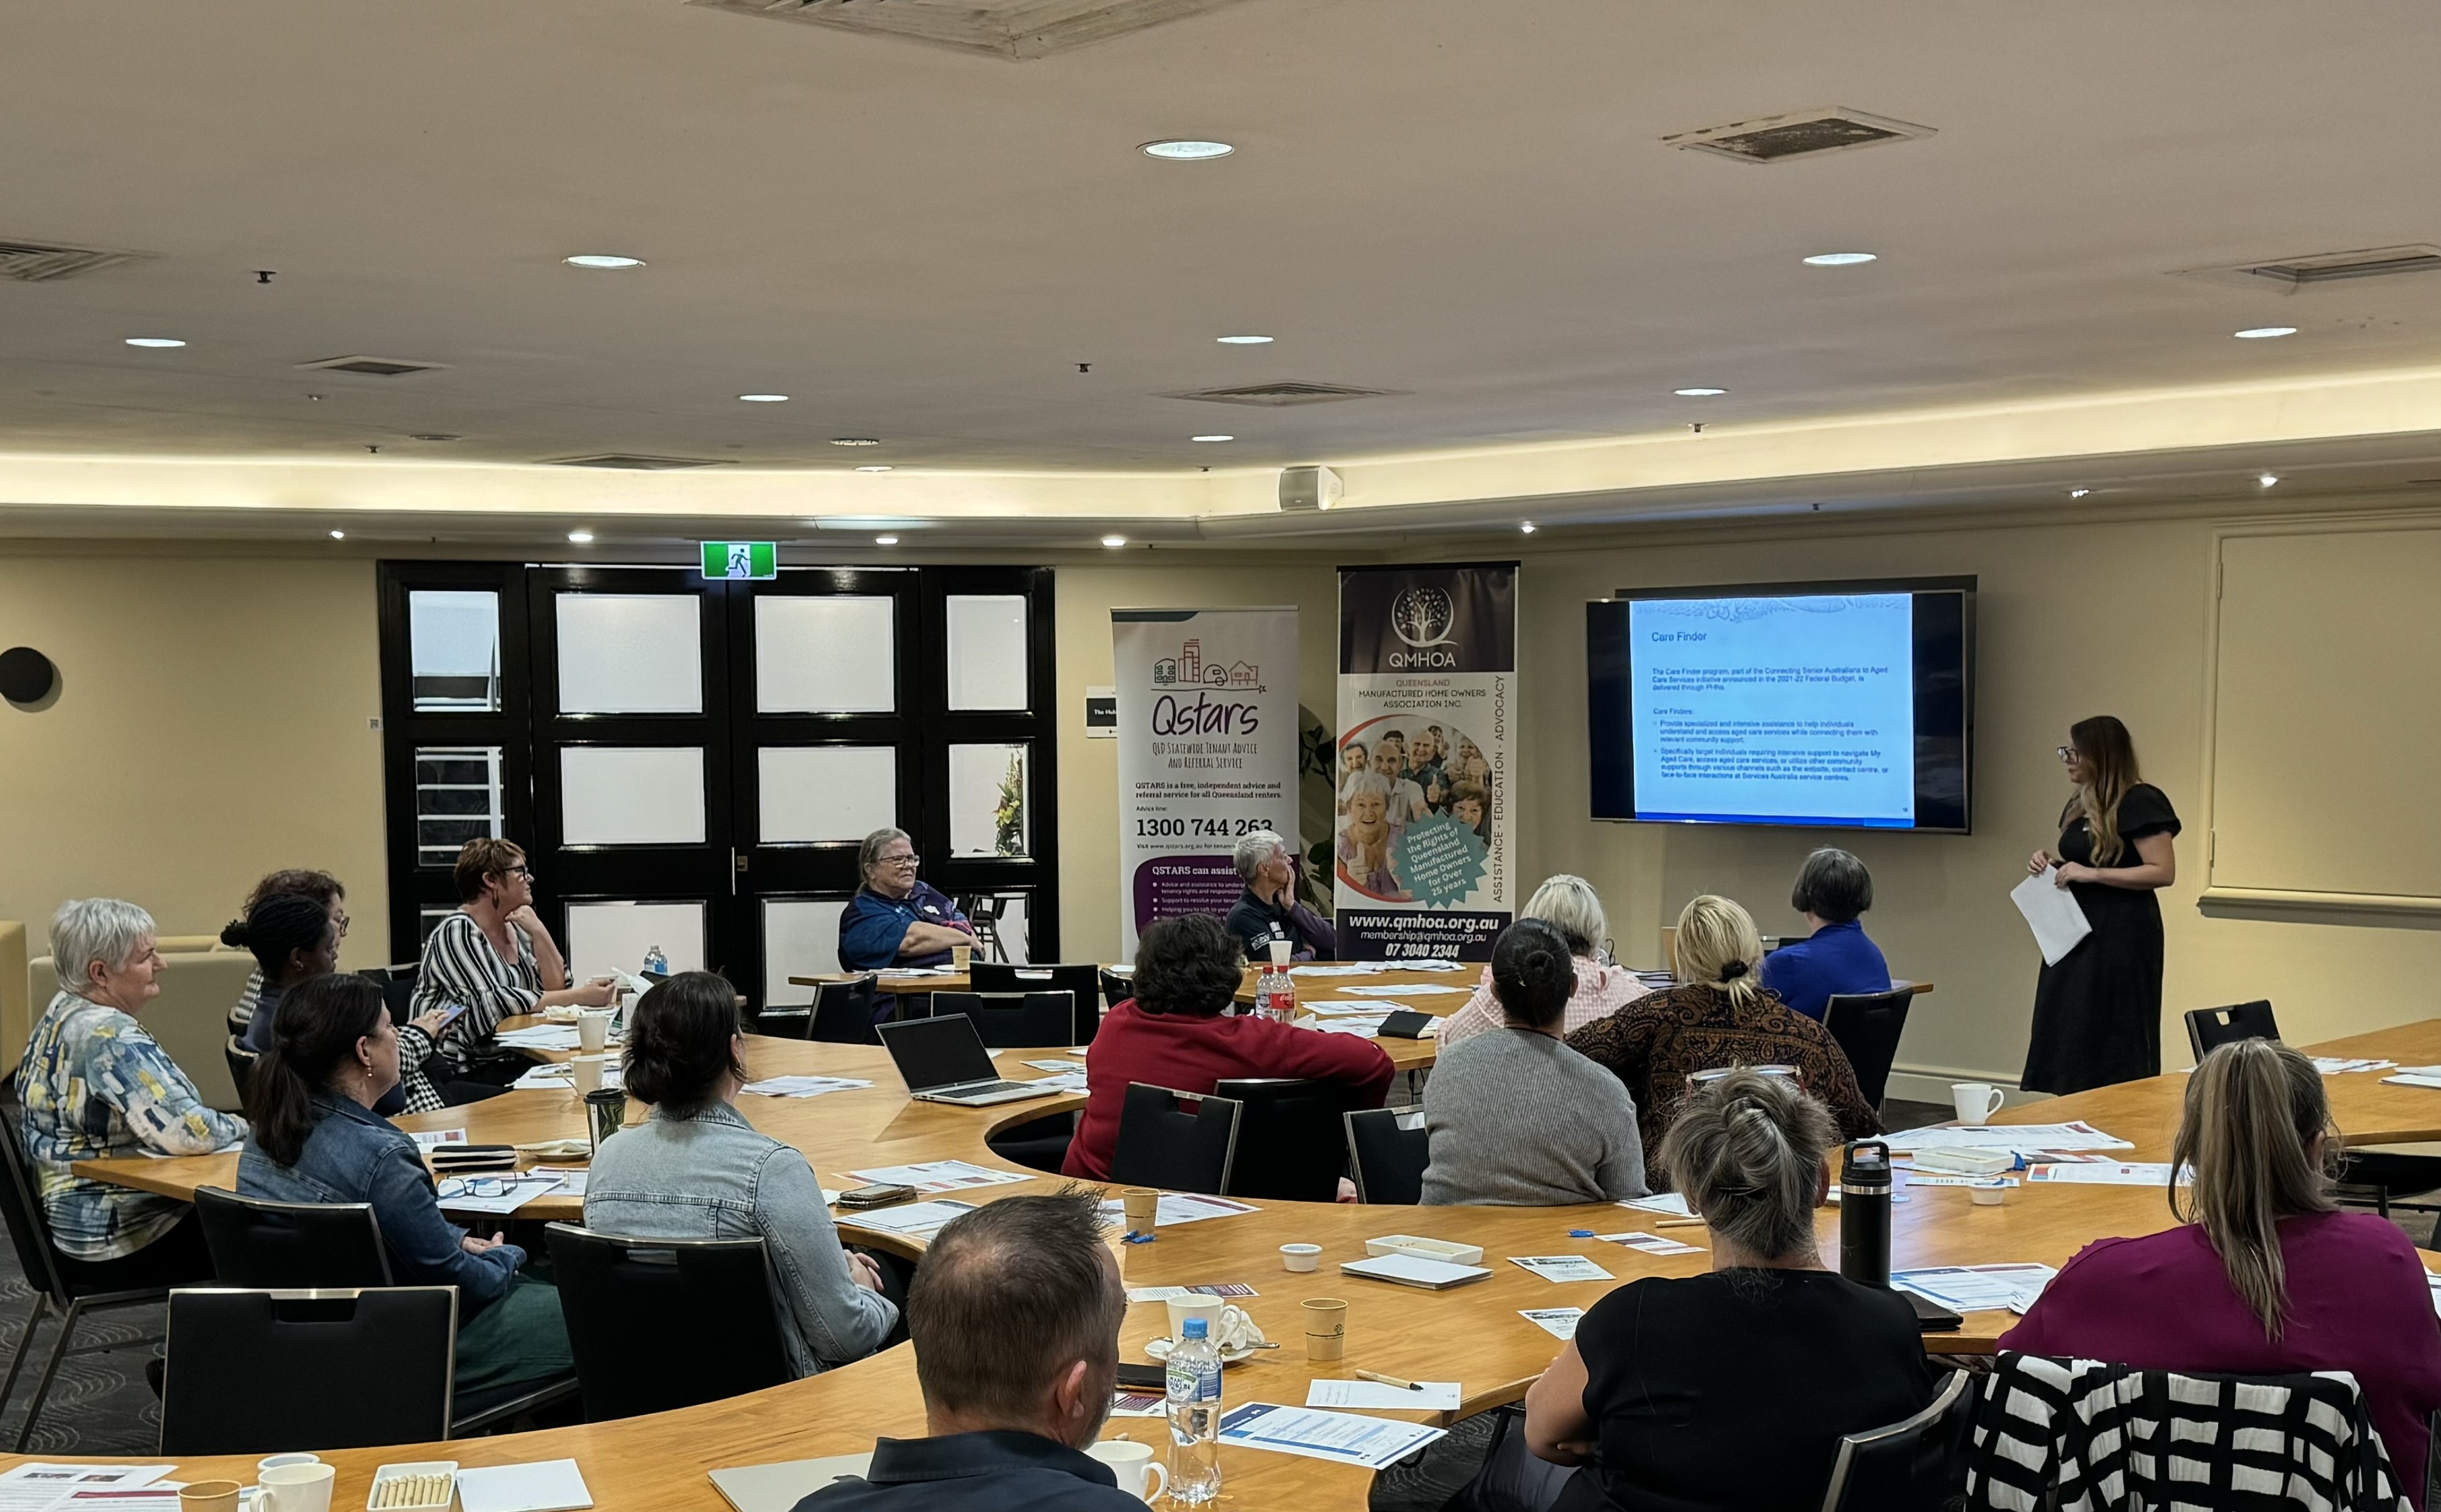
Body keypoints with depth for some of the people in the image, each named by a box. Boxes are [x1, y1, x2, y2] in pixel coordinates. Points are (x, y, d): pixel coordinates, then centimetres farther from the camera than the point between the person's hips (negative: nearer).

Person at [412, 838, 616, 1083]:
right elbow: (490, 1003, -22)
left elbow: (556, 989, 6)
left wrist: (538, 932, -6)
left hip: (515, 1061, 7)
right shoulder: (457, 932, -10)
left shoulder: (517, 929, 13)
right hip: (465, 1071, -7)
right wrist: (580, 996, -23)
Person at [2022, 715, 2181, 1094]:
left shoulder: (2140, 803, -12)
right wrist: (2053, 863, 7)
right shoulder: (2079, 805, 15)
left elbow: (2163, 872, -18)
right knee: (2068, 1037, 7)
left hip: (2121, 937, -9)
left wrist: (2092, 874, -21)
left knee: (2114, 1041, -5)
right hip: (2078, 932, 9)